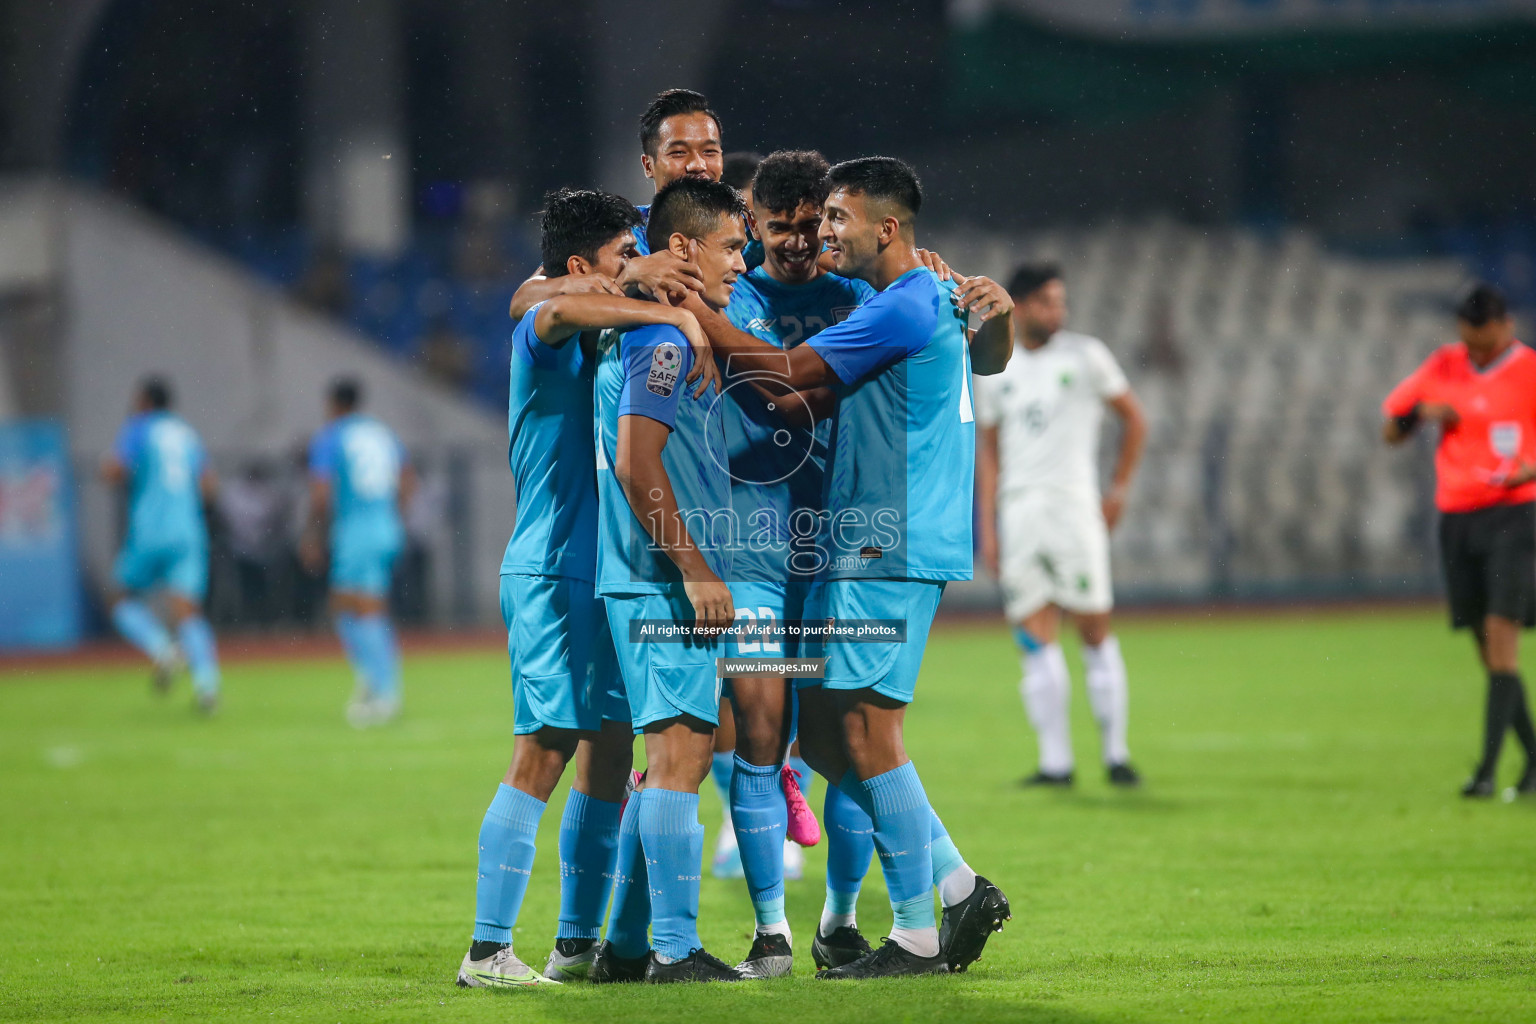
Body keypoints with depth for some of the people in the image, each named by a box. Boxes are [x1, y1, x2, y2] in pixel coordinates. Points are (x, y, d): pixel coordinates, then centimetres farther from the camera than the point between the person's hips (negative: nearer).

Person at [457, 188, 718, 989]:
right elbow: (560, 309, -33)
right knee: (542, 755, -12)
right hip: (552, 575, -9)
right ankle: (488, 951, -12)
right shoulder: (545, 335, -9)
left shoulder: (603, 344, 19)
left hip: (600, 576, 9)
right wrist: (675, 313, -33)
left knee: (610, 754, 9)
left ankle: (577, 945, 15)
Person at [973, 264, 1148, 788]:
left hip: (1072, 504, -3)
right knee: (1036, 640, -1)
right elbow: (988, 450, 15)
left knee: (1095, 630, -5)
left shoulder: (1085, 356, 4)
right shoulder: (995, 372, 12)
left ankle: (1116, 754, 1)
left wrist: (1119, 490, 5)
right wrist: (988, 527, 9)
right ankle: (1055, 761, 0)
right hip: (1016, 509, 3)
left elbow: (1134, 419, 10)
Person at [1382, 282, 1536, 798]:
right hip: (1456, 518, 5)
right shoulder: (1443, 366, 9)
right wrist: (1421, 413, -6)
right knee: (1487, 649, 5)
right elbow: (1390, 431, 15)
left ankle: (1488, 767, -17)